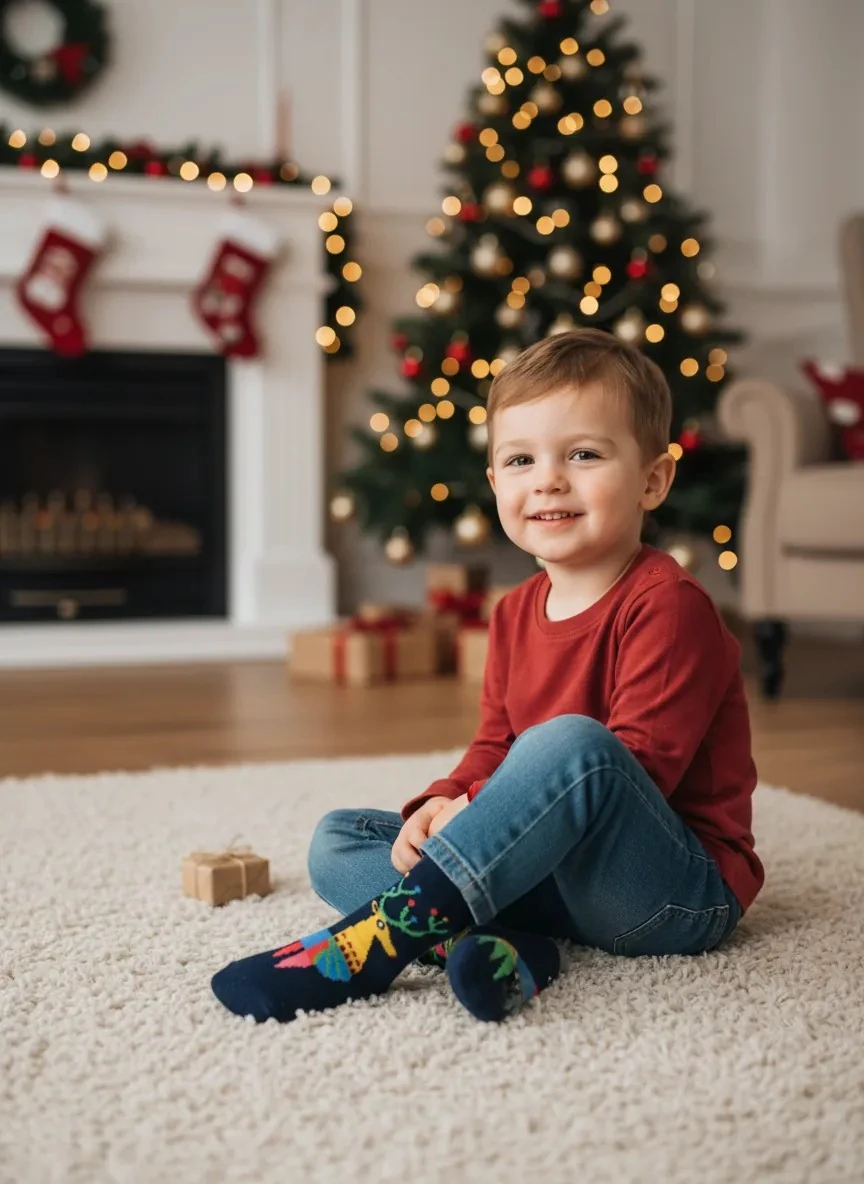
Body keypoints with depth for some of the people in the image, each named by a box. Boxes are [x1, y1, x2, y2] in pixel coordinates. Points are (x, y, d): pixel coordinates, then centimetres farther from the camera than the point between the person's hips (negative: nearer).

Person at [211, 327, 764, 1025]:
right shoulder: (515, 615, 11)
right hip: (551, 876, 8)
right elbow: (494, 749, 12)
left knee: (570, 741, -37)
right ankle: (499, 944, -26)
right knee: (337, 840, 0)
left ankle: (382, 936, -36)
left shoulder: (669, 605, -13)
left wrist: (475, 809, -24)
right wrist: (439, 809, -11)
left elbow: (641, 761, -21)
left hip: (686, 894, -7)